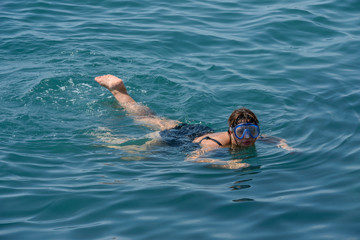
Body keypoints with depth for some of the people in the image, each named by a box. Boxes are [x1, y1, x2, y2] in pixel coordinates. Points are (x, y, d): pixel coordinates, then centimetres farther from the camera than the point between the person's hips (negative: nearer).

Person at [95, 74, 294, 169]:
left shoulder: (254, 137, -26)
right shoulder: (214, 145, -45)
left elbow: (277, 139, -9)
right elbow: (191, 159, -60)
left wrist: (286, 148, -31)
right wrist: (228, 165, -68)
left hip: (203, 130, 6)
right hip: (182, 137, -6)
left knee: (157, 121, 28)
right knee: (145, 119, 19)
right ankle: (118, 90, 43)